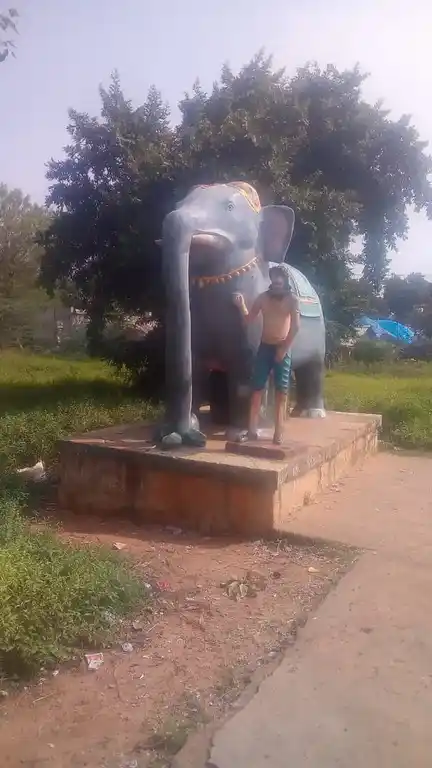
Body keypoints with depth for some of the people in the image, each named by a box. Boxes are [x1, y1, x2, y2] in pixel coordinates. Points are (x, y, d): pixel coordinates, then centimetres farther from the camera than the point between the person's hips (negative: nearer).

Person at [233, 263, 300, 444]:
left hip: (282, 348, -2)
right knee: (257, 387, -2)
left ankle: (279, 429, 3)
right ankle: (252, 427, 1)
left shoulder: (292, 299, -1)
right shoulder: (263, 297, 8)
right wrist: (241, 305, -7)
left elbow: (295, 326, -8)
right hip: (265, 347, 3)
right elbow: (249, 319, 8)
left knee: (281, 390, -2)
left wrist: (284, 348, -11)